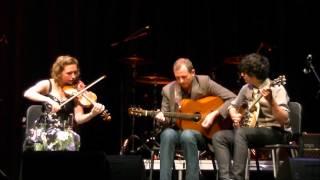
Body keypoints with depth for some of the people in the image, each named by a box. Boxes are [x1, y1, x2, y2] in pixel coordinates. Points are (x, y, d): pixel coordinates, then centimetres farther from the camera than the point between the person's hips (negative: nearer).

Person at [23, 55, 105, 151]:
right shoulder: (48, 85, 2)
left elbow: (78, 118, -5)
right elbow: (27, 93, -16)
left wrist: (92, 114, -25)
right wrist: (48, 100, -29)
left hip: (65, 133, 1)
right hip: (43, 131, -1)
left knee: (69, 140, -33)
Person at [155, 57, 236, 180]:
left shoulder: (204, 82, -5)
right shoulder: (168, 90, 3)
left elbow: (232, 98, -7)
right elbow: (167, 119, 7)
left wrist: (214, 114, -16)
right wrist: (162, 118, -17)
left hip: (203, 133, -2)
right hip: (178, 131, 2)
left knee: (187, 135, -36)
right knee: (167, 134, -32)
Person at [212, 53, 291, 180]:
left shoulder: (276, 88, -11)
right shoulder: (246, 88, 9)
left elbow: (284, 119, -21)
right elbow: (232, 105, 25)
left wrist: (271, 101, -37)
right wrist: (234, 116, 2)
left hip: (275, 132, -7)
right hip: (251, 129, 7)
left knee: (241, 133, -34)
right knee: (218, 137, -12)